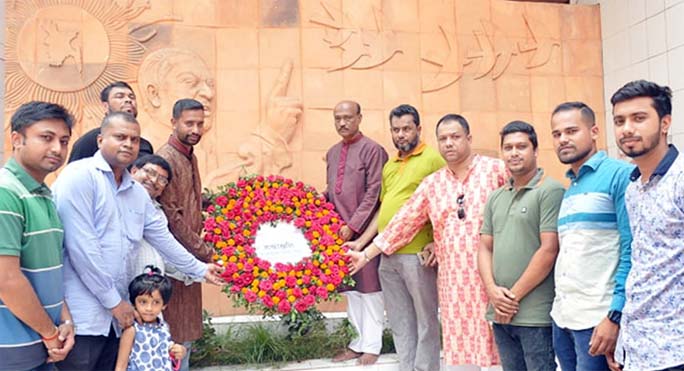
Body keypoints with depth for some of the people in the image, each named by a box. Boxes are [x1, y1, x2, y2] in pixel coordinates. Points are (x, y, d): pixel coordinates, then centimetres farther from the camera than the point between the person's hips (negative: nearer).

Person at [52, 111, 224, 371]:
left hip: (114, 317, 7)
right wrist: (114, 300, -12)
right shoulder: (80, 175, -10)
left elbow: (162, 237, 26)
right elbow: (80, 246, -16)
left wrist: (199, 269, 33)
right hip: (80, 317, -7)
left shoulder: (137, 193, 14)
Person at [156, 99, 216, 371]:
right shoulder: (166, 158, -16)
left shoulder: (189, 156, 11)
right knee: (174, 328, -1)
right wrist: (204, 251, -15)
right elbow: (170, 216, -21)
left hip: (189, 255, 9)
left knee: (188, 325, 15)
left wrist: (200, 246, 11)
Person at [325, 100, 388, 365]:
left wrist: (353, 225, -16)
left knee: (369, 288, 4)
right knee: (350, 289, 13)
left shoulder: (372, 149, -8)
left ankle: (371, 345, 14)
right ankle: (359, 341, 24)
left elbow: (373, 193, -13)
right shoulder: (332, 153, 13)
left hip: (364, 231, -6)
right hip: (340, 231, 7)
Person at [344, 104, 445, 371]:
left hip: (417, 254, -7)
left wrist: (438, 243, -16)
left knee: (425, 319, 4)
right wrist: (361, 242, 17)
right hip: (387, 255, 7)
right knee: (399, 321, 13)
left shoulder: (433, 158, -4)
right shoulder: (389, 166, 17)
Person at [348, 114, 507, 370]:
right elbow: (403, 222, 16)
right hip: (453, 280, 4)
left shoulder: (496, 170, 0)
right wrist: (366, 255, 17)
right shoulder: (431, 184, 12)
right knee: (460, 350, 7)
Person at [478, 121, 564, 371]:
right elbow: (485, 248, 12)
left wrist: (514, 295, -11)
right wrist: (492, 290, -5)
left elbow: (549, 250, -14)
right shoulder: (495, 198, 13)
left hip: (536, 314, -6)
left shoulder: (550, 191, -8)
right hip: (501, 313, 6)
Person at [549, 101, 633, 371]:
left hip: (597, 319, -7)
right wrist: (560, 311, 10)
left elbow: (632, 251, -14)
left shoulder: (619, 175, -8)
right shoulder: (569, 189, 15)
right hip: (562, 318, 7)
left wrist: (615, 316, -19)